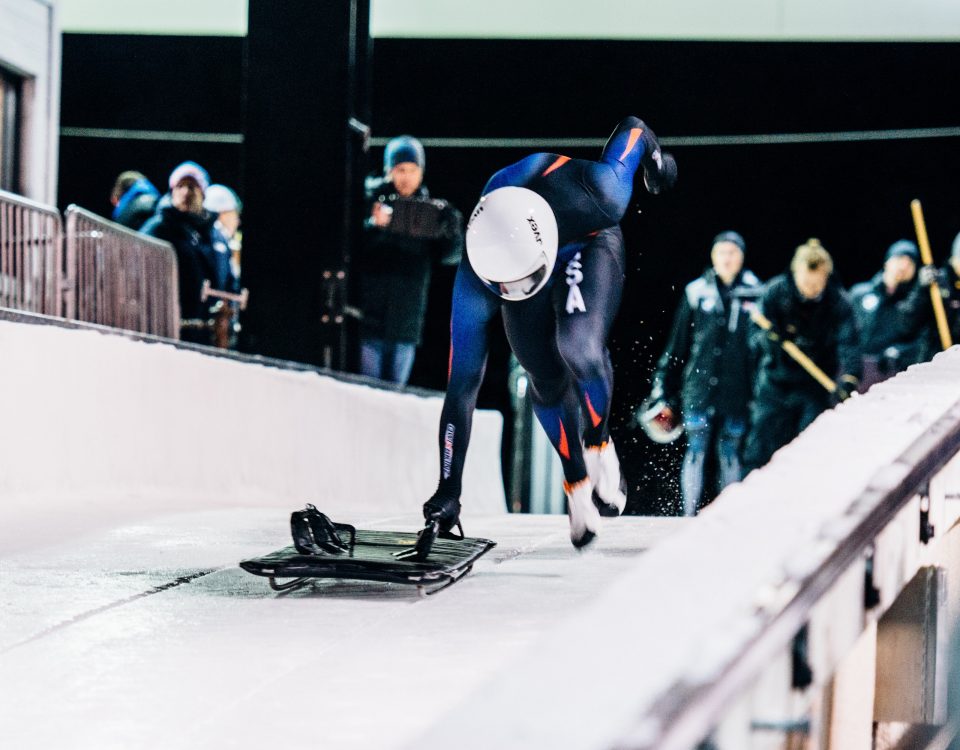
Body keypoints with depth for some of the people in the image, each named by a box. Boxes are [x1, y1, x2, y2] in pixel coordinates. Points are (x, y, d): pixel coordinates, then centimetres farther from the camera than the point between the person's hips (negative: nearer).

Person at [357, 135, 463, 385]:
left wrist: (453, 230, -16)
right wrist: (373, 225, -30)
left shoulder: (430, 208, 8)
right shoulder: (371, 198, -1)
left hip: (407, 317, 3)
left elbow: (451, 255, 3)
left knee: (396, 382, 9)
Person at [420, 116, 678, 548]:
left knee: (578, 346, -27)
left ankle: (599, 447, 0)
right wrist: (449, 488, -32)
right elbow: (462, 386, -32)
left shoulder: (597, 196, -43)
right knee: (548, 383, -6)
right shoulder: (473, 284, -38)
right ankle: (576, 484, 22)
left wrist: (655, 156, 5)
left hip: (589, 246, -1)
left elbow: (631, 128, -20)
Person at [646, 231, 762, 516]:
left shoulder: (753, 294, 4)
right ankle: (689, 514, 4)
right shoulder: (696, 292, 4)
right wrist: (663, 390, 6)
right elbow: (677, 344, 8)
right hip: (698, 388, 0)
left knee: (730, 454, 6)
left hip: (736, 392, 0)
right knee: (695, 451, -1)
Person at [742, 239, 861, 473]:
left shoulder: (839, 302, -11)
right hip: (776, 383, 1)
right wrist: (768, 338, -30)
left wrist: (849, 377, -39)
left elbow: (847, 343, -21)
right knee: (759, 453, 2)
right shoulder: (775, 291, -9)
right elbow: (757, 330, -5)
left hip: (816, 390, -1)